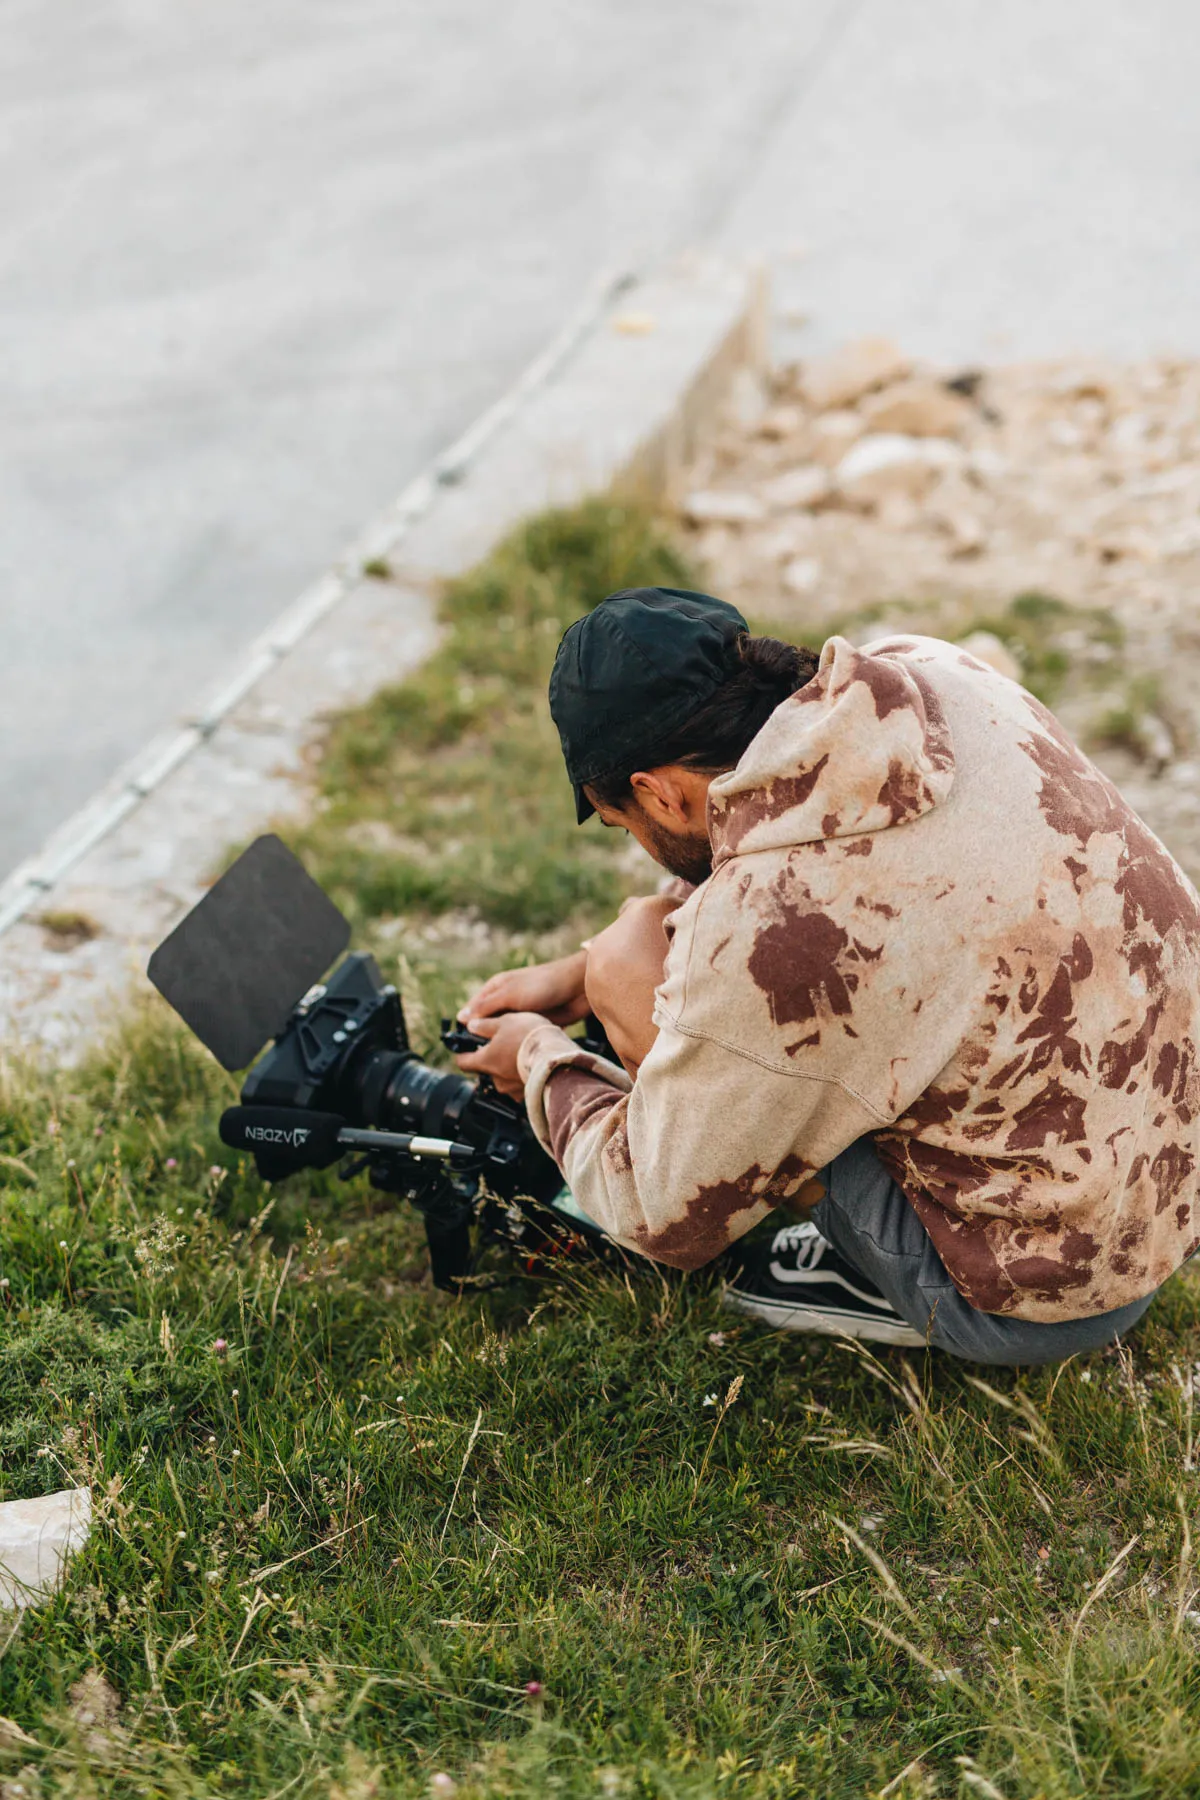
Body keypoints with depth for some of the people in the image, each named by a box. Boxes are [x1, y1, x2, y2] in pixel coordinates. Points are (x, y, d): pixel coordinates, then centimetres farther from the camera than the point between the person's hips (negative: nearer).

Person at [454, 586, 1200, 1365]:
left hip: (1054, 1299, -7)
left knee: (633, 962, -8)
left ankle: (893, 1286, 4)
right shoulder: (929, 677, -8)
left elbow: (664, 1217, -11)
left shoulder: (765, 934, -29)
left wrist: (543, 1059, 7)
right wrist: (580, 974, 15)